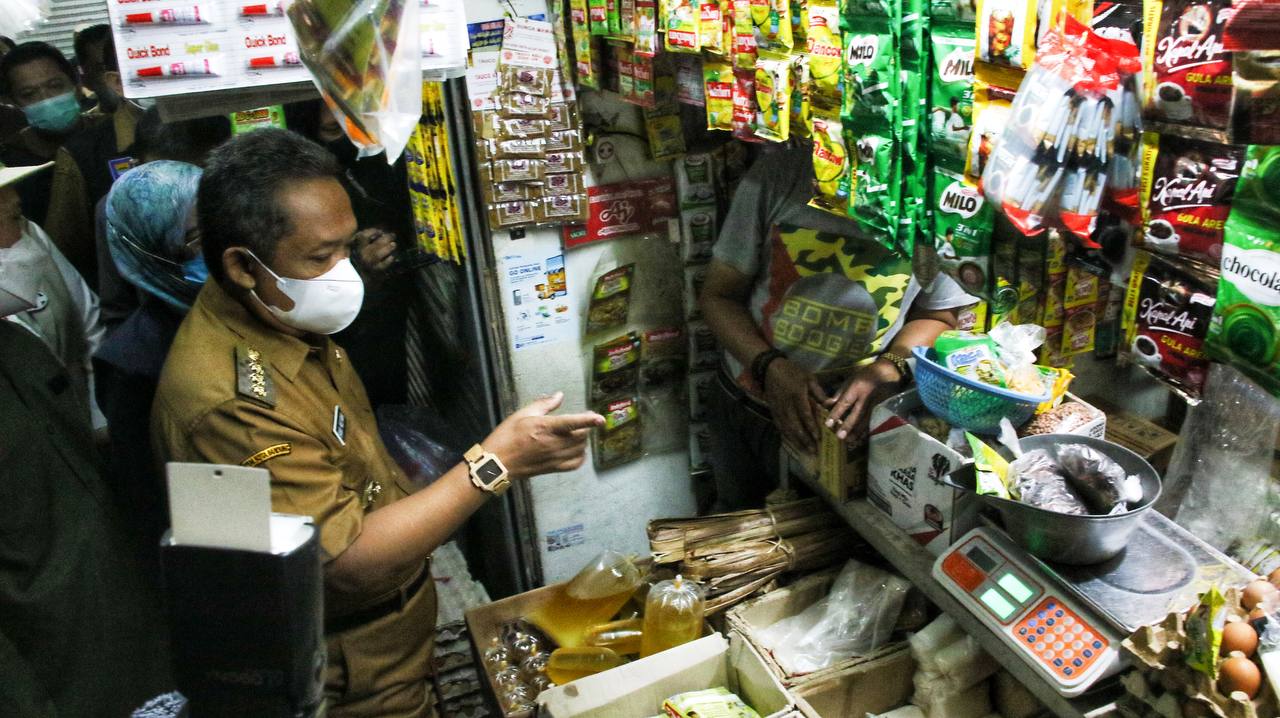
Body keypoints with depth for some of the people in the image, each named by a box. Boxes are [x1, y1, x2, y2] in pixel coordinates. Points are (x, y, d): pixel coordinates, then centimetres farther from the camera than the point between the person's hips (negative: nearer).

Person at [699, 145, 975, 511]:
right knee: (735, 517, 28)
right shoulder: (777, 174, -17)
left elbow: (938, 316, -2)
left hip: (848, 423, -1)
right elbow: (718, 295, -10)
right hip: (746, 397, 1)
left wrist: (888, 370, -23)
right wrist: (770, 367, -26)